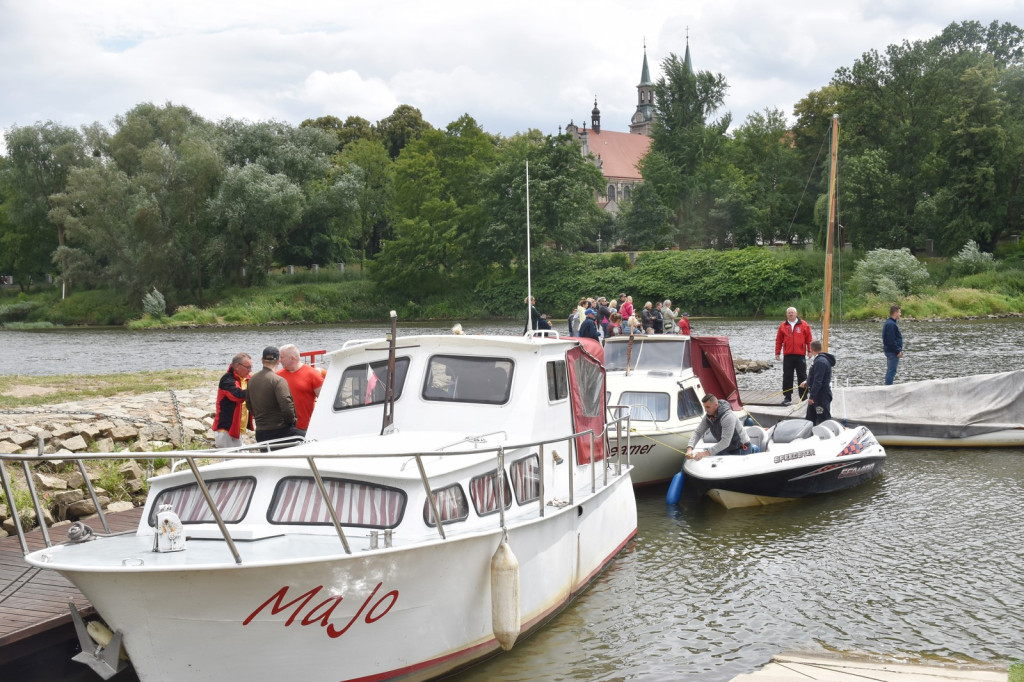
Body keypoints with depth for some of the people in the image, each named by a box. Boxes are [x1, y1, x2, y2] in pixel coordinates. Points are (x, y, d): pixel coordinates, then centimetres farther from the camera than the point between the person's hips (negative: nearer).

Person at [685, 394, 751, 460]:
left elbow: (725, 442, -35)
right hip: (727, 449, 7)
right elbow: (697, 432, -5)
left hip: (741, 448, -7)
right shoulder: (708, 416, -7)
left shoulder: (728, 417, -31)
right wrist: (689, 448, -24)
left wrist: (705, 453, -39)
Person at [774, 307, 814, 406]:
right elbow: (779, 340, 9)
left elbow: (809, 339, 4)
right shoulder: (783, 326, 7)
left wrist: (810, 351, -2)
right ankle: (787, 397, 9)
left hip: (800, 355, -1)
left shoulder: (804, 325, 4)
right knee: (787, 377, 2)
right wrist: (777, 353, 5)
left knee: (802, 376, 3)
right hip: (787, 356, 1)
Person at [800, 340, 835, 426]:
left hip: (822, 395, -11)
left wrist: (812, 396, -26)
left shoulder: (820, 361, -21)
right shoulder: (818, 359, 12)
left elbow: (818, 381, -26)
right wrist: (807, 382, 29)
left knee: (824, 419, -8)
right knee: (810, 419, 18)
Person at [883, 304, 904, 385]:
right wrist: (898, 351, -17)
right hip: (892, 351, -11)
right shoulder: (891, 324, -19)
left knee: (890, 370, 16)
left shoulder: (889, 323, 14)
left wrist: (899, 350, 18)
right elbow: (891, 340, -23)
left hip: (889, 350, 11)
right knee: (892, 371, -8)